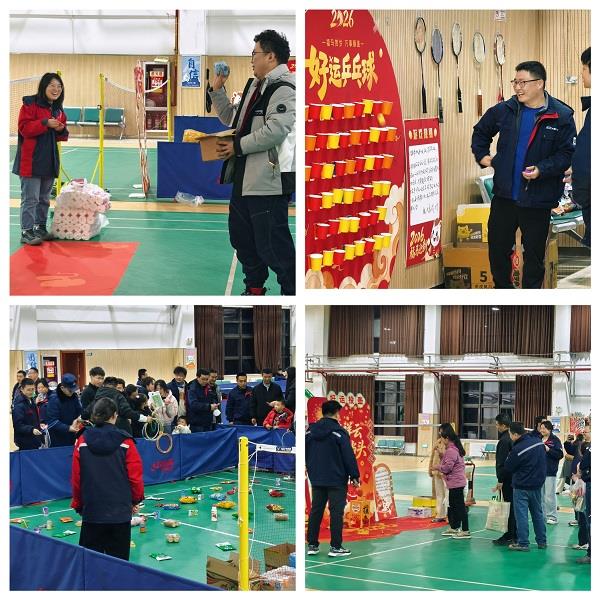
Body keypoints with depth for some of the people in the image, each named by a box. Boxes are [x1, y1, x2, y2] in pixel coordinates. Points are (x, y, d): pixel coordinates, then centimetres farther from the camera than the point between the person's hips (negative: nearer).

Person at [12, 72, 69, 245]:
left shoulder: (58, 110, 14)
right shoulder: (30, 104, -7)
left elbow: (61, 137, 20)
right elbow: (24, 128, -15)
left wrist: (61, 130, -4)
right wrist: (45, 123, -23)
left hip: (50, 161, 7)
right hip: (31, 161, -7)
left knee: (44, 198, 15)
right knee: (30, 198, -8)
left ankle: (40, 227, 25)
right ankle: (27, 232, -5)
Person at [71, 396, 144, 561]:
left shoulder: (82, 441, -2)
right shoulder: (125, 442, -6)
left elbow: (76, 477, 3)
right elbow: (135, 475, -3)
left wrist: (78, 504, 17)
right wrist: (136, 500, 14)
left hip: (91, 510, 1)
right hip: (120, 511, -1)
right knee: (118, 559, 5)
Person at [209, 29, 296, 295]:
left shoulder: (284, 89, -14)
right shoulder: (254, 86, 18)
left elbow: (275, 131, -25)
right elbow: (232, 119, 28)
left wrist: (237, 146, -17)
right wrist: (217, 91, 18)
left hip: (268, 179, -11)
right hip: (244, 176, 11)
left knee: (272, 243, -7)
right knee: (242, 236, 20)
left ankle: (292, 291, 4)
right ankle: (254, 289, 33)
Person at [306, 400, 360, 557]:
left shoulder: (310, 431, 6)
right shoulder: (339, 432, -13)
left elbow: (304, 454, 14)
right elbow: (349, 456, -13)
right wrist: (354, 476, -7)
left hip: (316, 479, 6)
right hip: (336, 479, -6)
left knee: (316, 510, 11)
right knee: (336, 512, -1)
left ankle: (312, 545, 14)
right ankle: (335, 547, -1)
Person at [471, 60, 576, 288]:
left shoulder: (562, 116, -10)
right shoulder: (504, 111, 1)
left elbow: (567, 154, -11)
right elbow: (481, 131, 20)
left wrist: (542, 169, -23)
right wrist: (482, 155, 10)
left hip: (538, 199, -3)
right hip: (504, 194, 4)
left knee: (534, 252, 8)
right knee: (497, 246, 12)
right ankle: (502, 287, 31)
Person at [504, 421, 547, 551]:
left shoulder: (517, 449, -23)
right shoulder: (538, 442, -2)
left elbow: (508, 467, -11)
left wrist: (509, 455, 3)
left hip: (521, 487, -7)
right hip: (538, 484, 7)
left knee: (521, 515, 0)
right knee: (538, 513, 17)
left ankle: (523, 543, 1)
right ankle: (542, 541, 24)